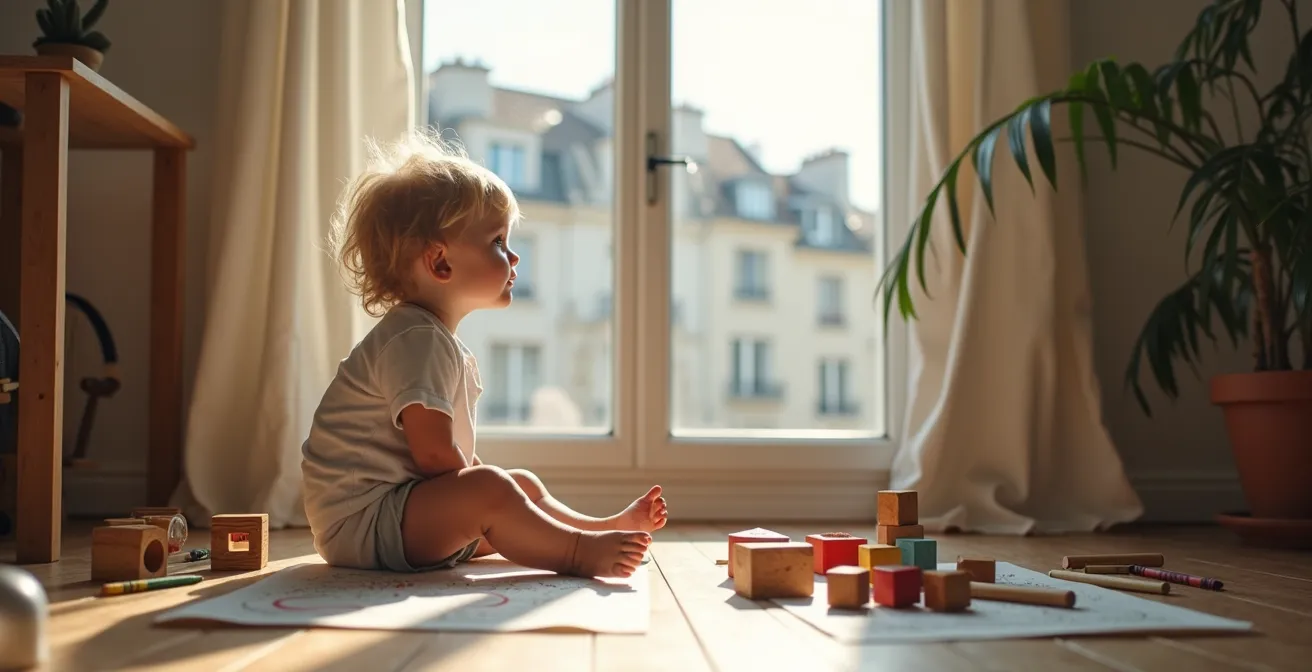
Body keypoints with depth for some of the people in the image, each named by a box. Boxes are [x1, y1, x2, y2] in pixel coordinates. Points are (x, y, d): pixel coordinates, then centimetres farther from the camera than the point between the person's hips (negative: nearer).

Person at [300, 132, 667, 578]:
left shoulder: (442, 343, 17)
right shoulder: (416, 339, -18)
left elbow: (461, 456, 19)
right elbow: (435, 455, -24)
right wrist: (481, 490, -13)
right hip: (359, 520, -12)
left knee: (525, 485, 15)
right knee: (492, 491, -30)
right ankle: (581, 552, -22)